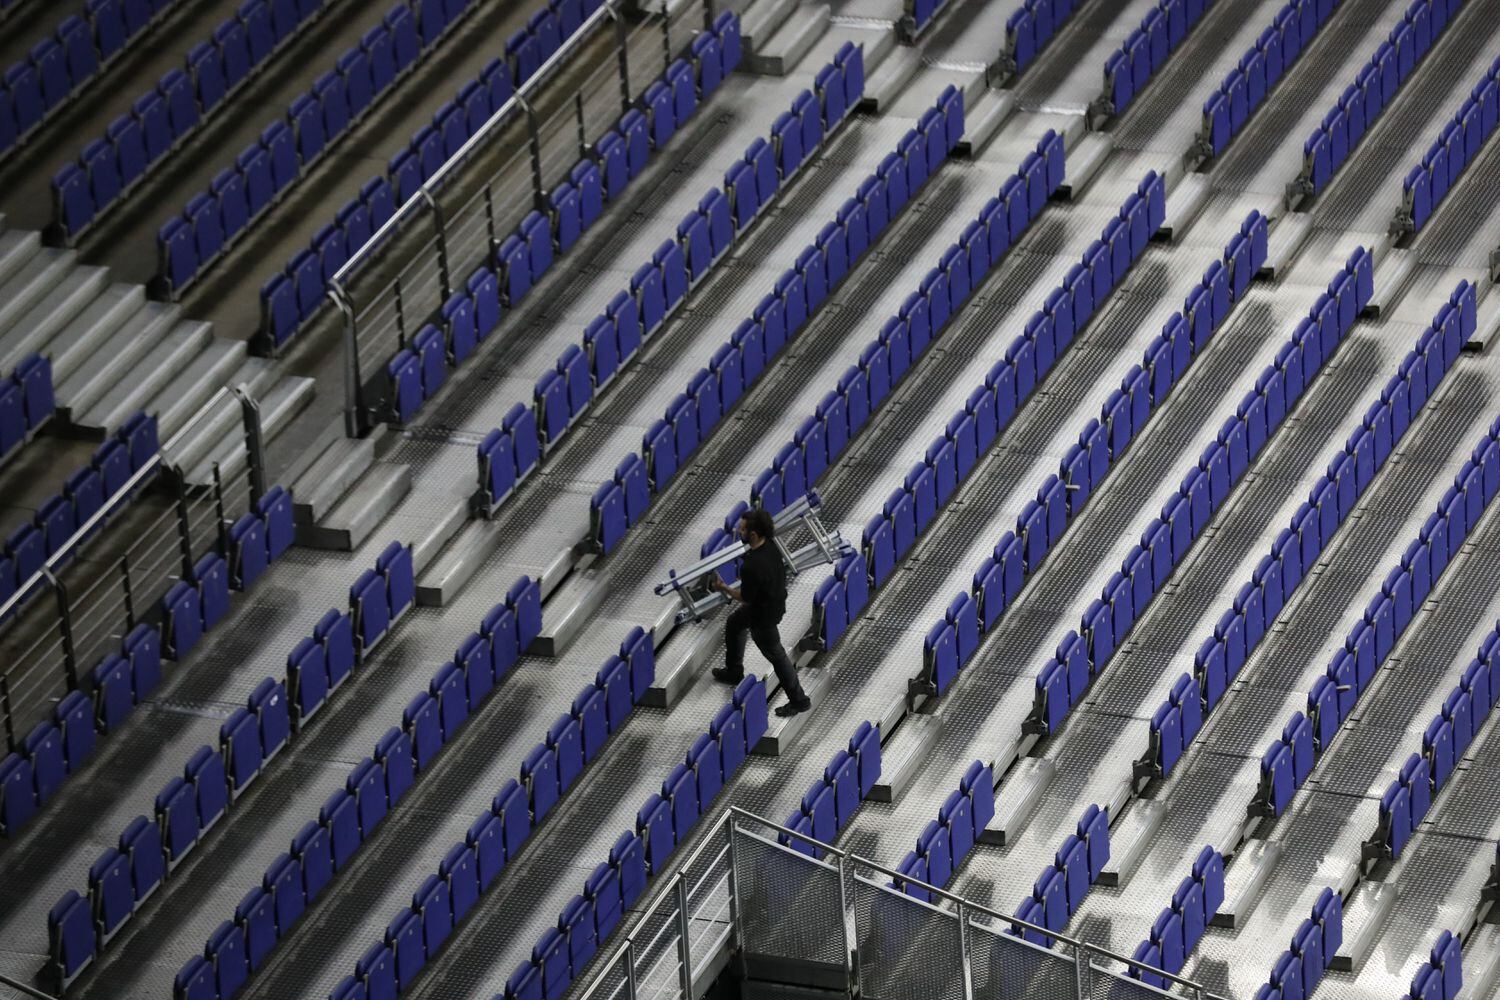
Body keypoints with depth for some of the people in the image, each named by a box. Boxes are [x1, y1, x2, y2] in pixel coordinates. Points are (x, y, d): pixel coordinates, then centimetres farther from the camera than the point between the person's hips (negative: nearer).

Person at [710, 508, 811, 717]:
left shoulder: (752, 566, -39)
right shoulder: (771, 548, -13)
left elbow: (745, 598, -24)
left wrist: (724, 588, -8)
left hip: (764, 615, -9)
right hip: (776, 600, 9)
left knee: (775, 654, 11)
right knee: (734, 624, 31)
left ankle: (799, 700, 27)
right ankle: (734, 672, 50)